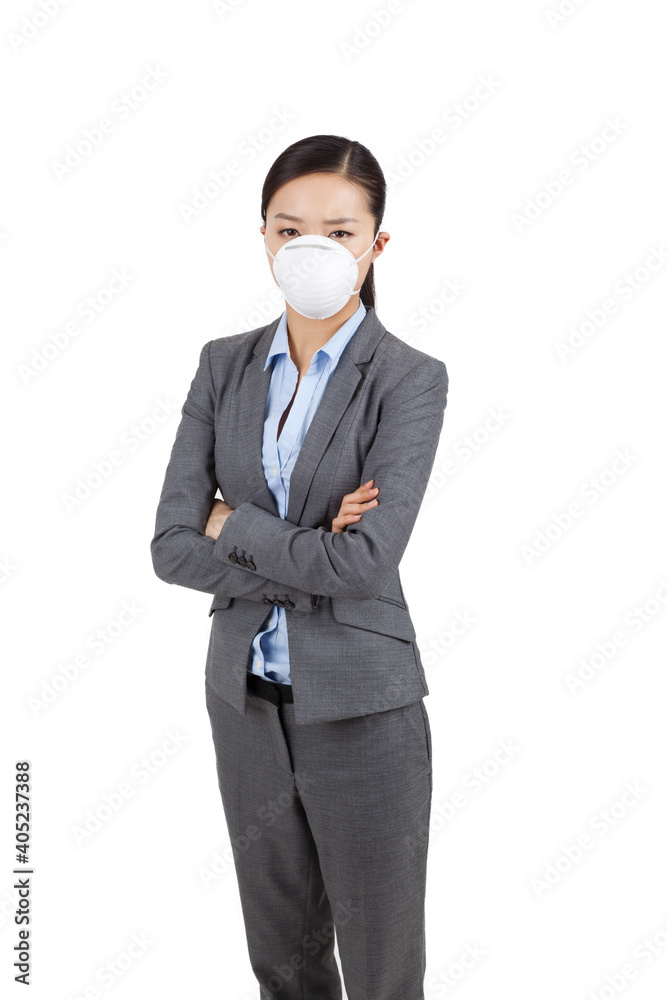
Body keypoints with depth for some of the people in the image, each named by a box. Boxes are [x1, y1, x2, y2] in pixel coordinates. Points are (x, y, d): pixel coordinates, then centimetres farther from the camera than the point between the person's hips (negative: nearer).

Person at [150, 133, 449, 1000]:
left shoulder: (409, 380, -11)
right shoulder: (225, 365, 1)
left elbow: (367, 563, -23)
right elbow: (171, 546, -6)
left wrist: (233, 524, -11)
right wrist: (309, 559, -16)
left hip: (361, 711, -4)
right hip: (247, 701, 4)